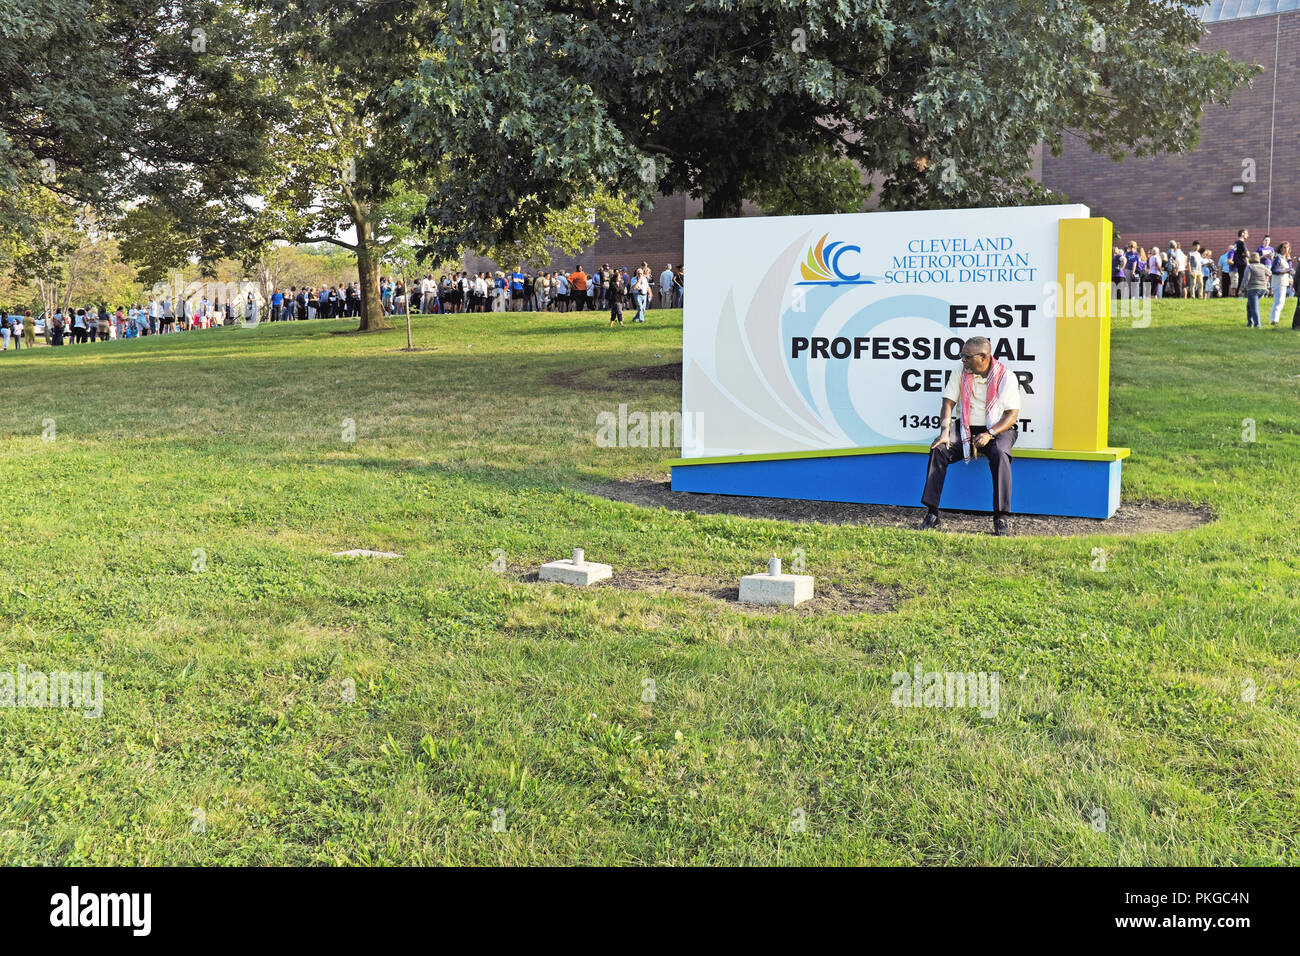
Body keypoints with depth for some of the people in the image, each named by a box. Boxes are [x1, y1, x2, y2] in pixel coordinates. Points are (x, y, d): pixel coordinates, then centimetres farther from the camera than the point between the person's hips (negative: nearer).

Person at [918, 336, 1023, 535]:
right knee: (939, 450, -23)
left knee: (1000, 455, -35)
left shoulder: (1006, 377, -8)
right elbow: (948, 403, 0)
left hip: (998, 430, -3)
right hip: (966, 429, 3)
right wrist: (945, 432, -16)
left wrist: (990, 434, -25)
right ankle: (932, 513, -20)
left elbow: (1012, 415, -10)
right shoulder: (960, 371, 2)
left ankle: (1002, 518, -31)